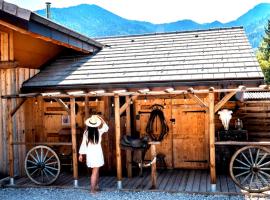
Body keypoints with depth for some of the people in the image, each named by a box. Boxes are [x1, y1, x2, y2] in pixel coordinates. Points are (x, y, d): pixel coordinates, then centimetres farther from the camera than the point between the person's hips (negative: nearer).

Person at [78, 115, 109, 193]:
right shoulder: (99, 131, -10)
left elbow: (83, 143, -3)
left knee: (96, 170, 22)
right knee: (95, 172, 2)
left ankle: (96, 185, 37)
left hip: (89, 153, 3)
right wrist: (101, 119, 9)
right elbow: (106, 127, 10)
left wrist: (81, 154, 5)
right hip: (97, 153, -3)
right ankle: (92, 189, 1)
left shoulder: (86, 132, -6)